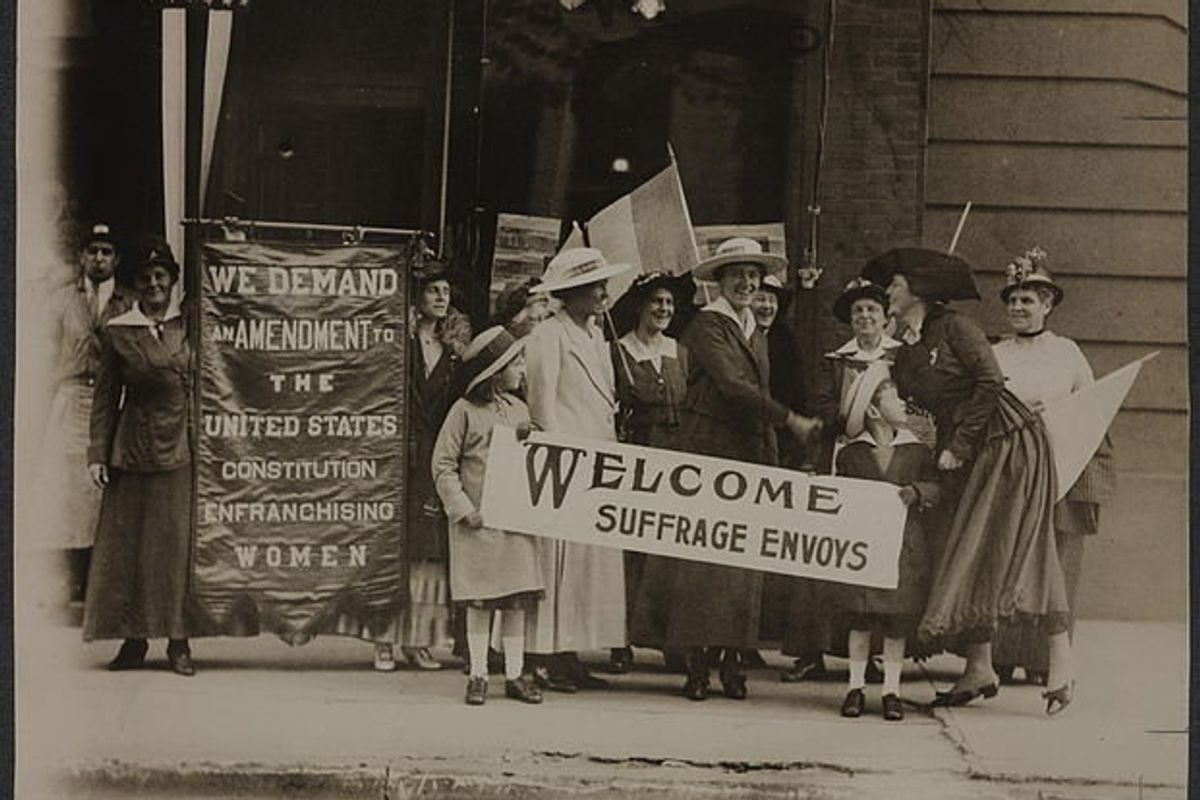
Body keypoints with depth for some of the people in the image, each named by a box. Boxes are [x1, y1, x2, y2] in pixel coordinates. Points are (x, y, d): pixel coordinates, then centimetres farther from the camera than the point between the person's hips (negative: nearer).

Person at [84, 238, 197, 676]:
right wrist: (97, 453, 1)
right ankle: (134, 639, 11)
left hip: (183, 449, 0)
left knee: (180, 543, 0)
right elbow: (105, 396, 6)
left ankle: (178, 641, 7)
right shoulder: (117, 332, 4)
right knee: (128, 544, 2)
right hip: (133, 451, 0)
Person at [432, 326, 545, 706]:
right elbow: (443, 464, -3)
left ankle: (515, 675, 11)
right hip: (477, 519, -4)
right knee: (479, 601, 0)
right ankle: (477, 675, 8)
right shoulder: (465, 410, -4)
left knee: (517, 600, 4)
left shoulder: (519, 410, 11)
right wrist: (463, 509, -10)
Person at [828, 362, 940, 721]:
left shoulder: (916, 451, 6)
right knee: (859, 617, 1)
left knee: (898, 618, 1)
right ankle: (856, 686, 10)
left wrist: (916, 492, -12)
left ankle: (891, 689, 10)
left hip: (903, 543, 1)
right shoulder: (850, 454, 4)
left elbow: (935, 487, 6)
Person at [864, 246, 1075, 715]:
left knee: (1017, 547, -12)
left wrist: (958, 446, -14)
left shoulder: (954, 329, -8)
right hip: (964, 456, 8)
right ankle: (980, 668, 2)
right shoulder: (904, 356, 14)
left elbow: (990, 382, -15)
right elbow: (911, 413, 16)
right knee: (972, 551, 2)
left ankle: (1061, 659, -11)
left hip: (1007, 439, -8)